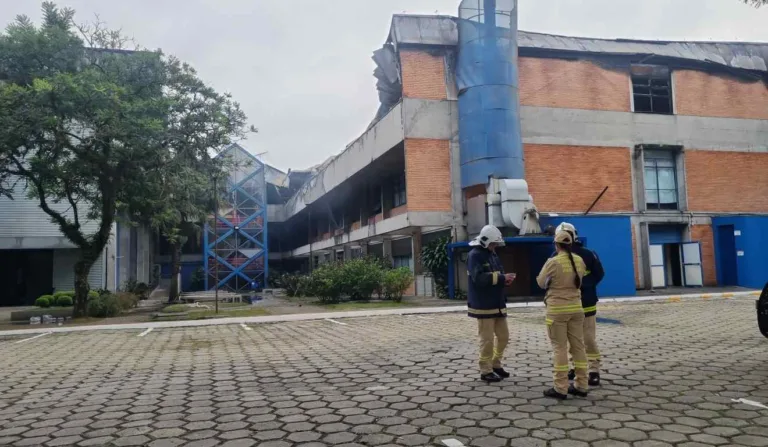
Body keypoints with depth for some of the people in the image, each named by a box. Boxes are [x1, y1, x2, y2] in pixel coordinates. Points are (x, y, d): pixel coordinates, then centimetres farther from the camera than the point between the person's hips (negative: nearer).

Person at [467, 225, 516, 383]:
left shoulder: (492, 254, 14)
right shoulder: (475, 255, -13)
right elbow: (479, 278, -25)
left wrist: (505, 279, -5)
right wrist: (501, 277, -23)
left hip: (497, 303, 9)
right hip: (483, 305, -9)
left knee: (503, 336, 14)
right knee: (487, 339, -2)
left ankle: (495, 365, 31)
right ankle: (485, 371, 10)